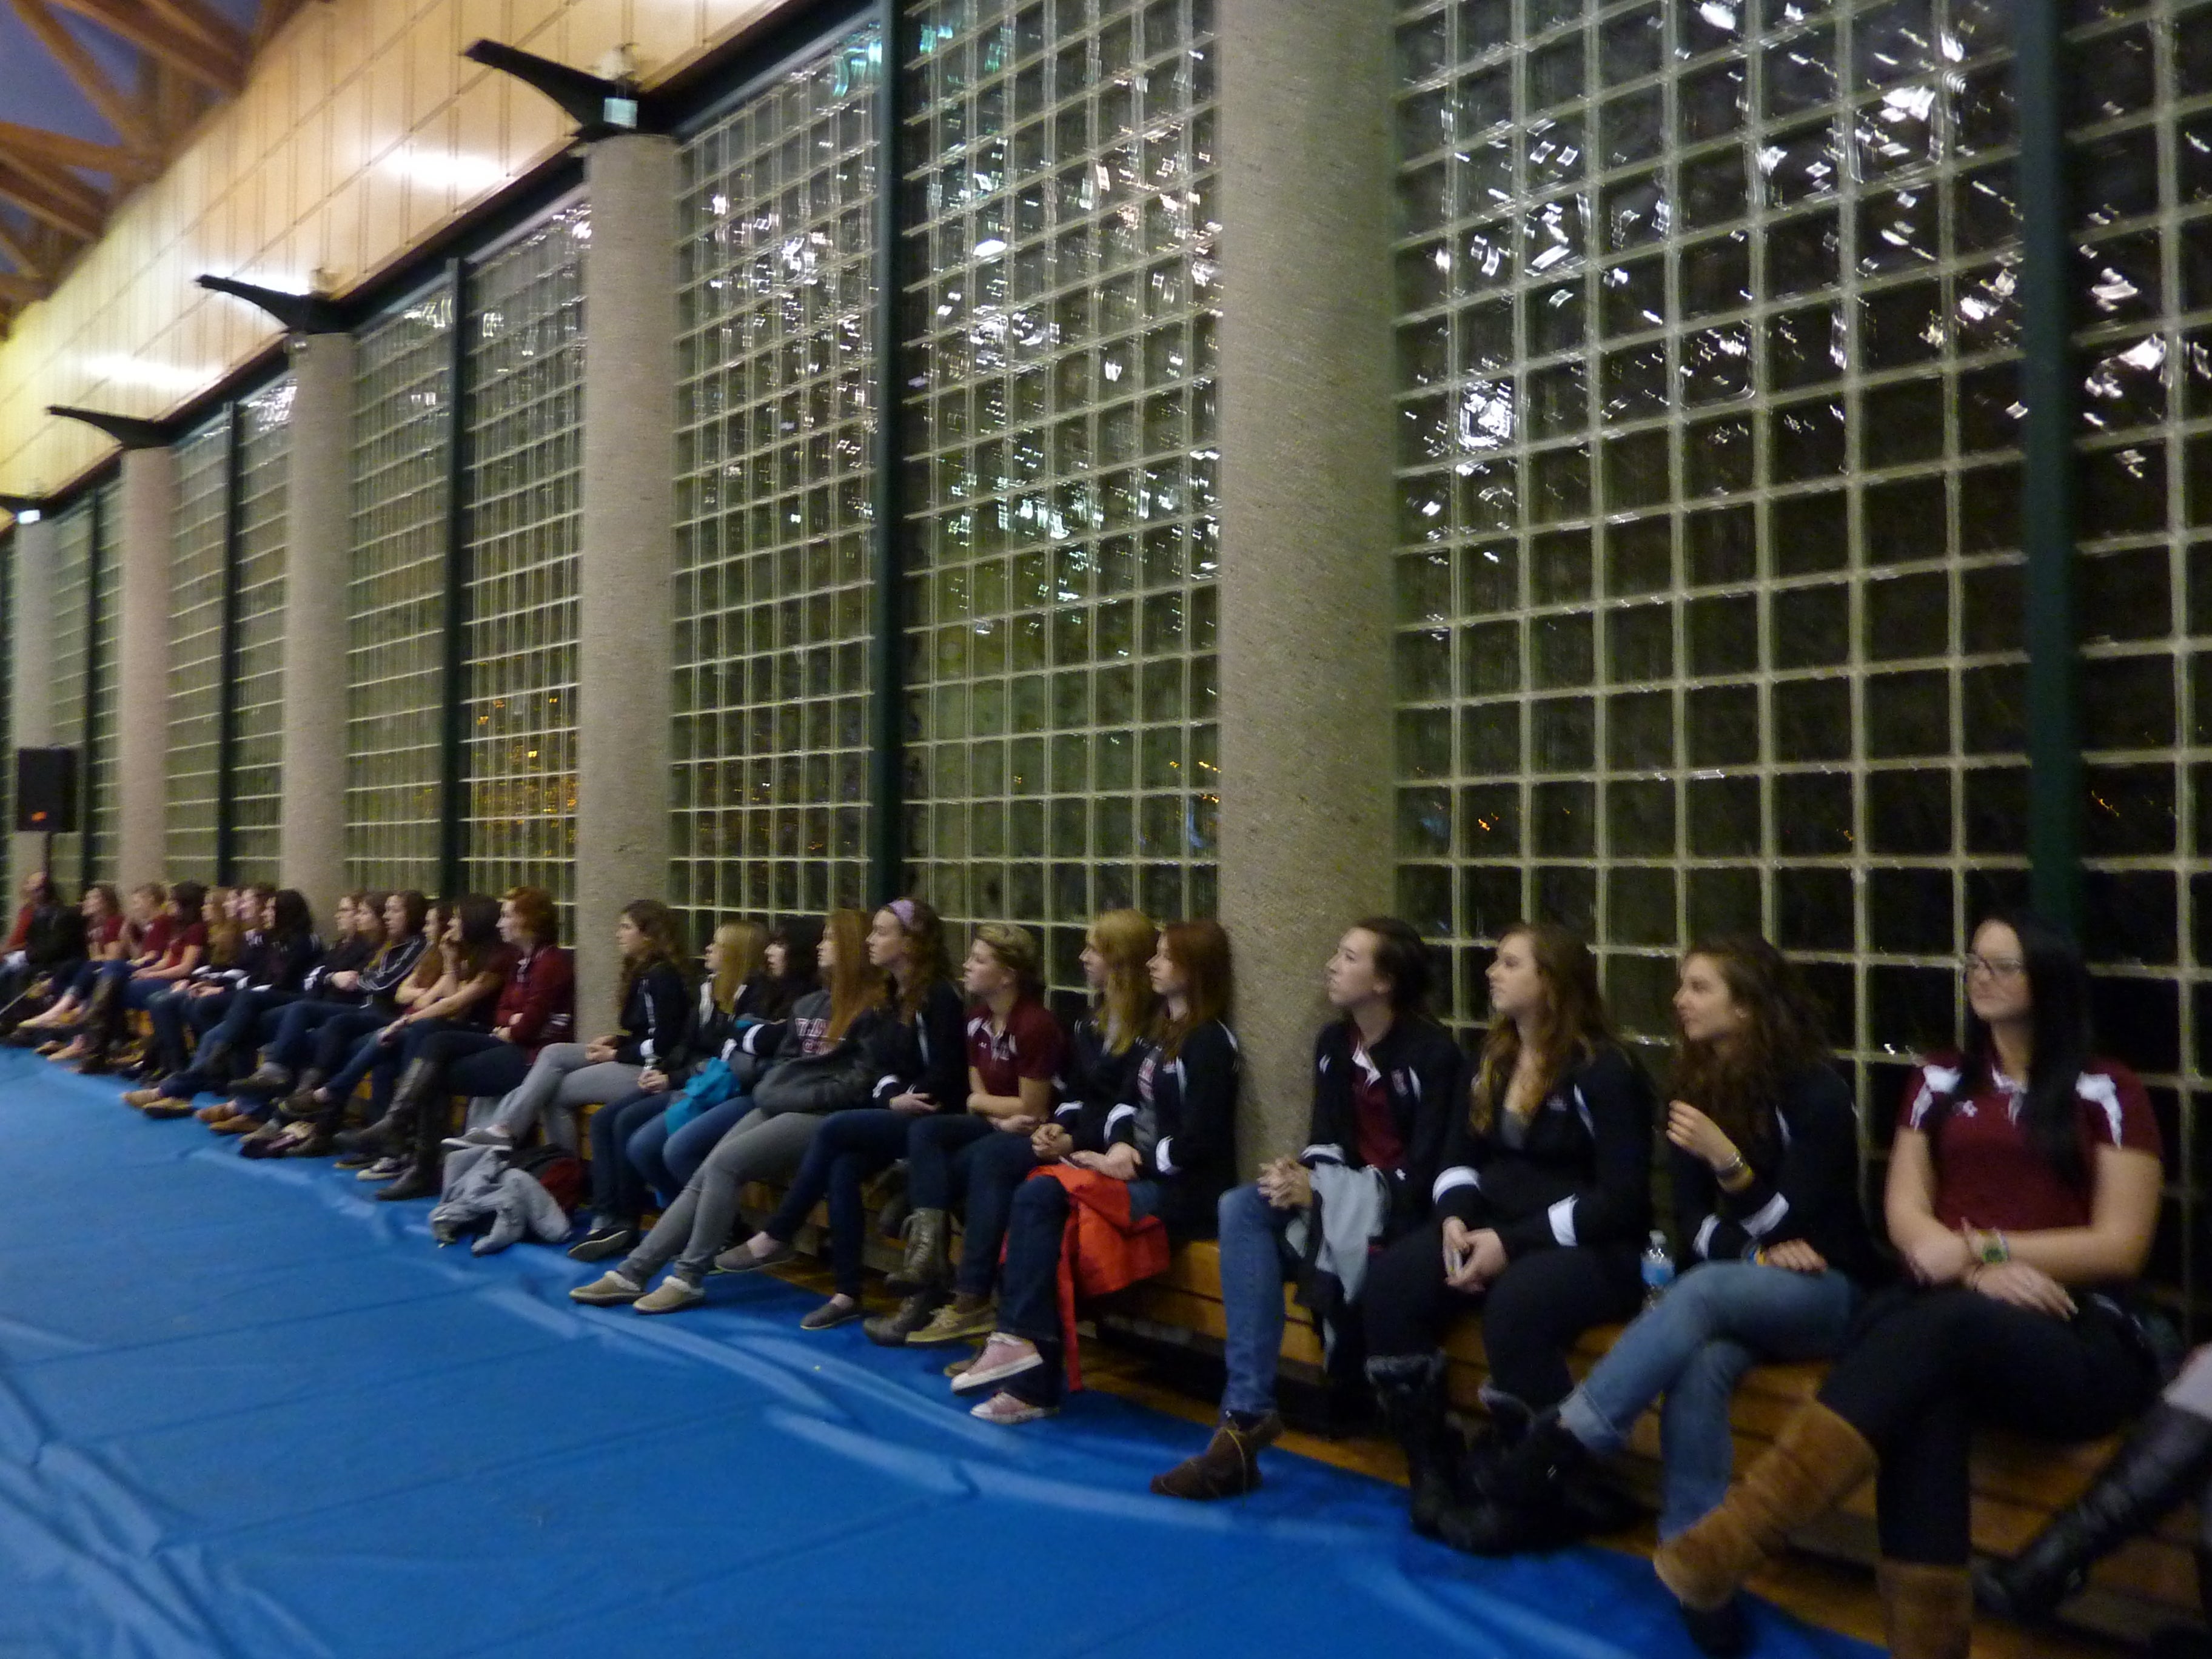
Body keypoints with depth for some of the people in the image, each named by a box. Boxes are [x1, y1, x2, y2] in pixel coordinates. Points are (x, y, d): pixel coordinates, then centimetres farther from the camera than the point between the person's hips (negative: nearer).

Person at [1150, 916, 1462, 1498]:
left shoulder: (1432, 1054, -13)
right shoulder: (1333, 1043, 8)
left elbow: (1425, 1174, -18)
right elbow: (1327, 1140, 10)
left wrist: (1319, 1193, -22)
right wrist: (1301, 1174, -15)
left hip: (1403, 1212, -7)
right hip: (1341, 1197, 7)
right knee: (1243, 1207, -21)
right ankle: (1247, 1415, -28)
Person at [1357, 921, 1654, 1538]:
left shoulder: (1604, 1072, -9)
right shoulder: (1492, 1060, 13)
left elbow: (1622, 1199, -15)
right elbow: (1461, 1156, 15)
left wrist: (1514, 1242, -22)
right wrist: (1456, 1216, -9)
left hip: (1592, 1247, -6)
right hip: (1494, 1229, 6)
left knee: (1514, 1307, -37)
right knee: (1389, 1281, -21)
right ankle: (1432, 1465, -9)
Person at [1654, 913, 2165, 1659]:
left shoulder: (2107, 1092, 7)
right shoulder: (1940, 1080, 18)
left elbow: (2121, 1247, -1)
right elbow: (1904, 1215, 8)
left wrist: (1981, 1247, -12)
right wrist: (1975, 1271, -13)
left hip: (2083, 1344, -3)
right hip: (1951, 1326, 3)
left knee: (1936, 1326, -37)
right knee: (1924, 1383, -36)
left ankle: (1737, 1532, -50)